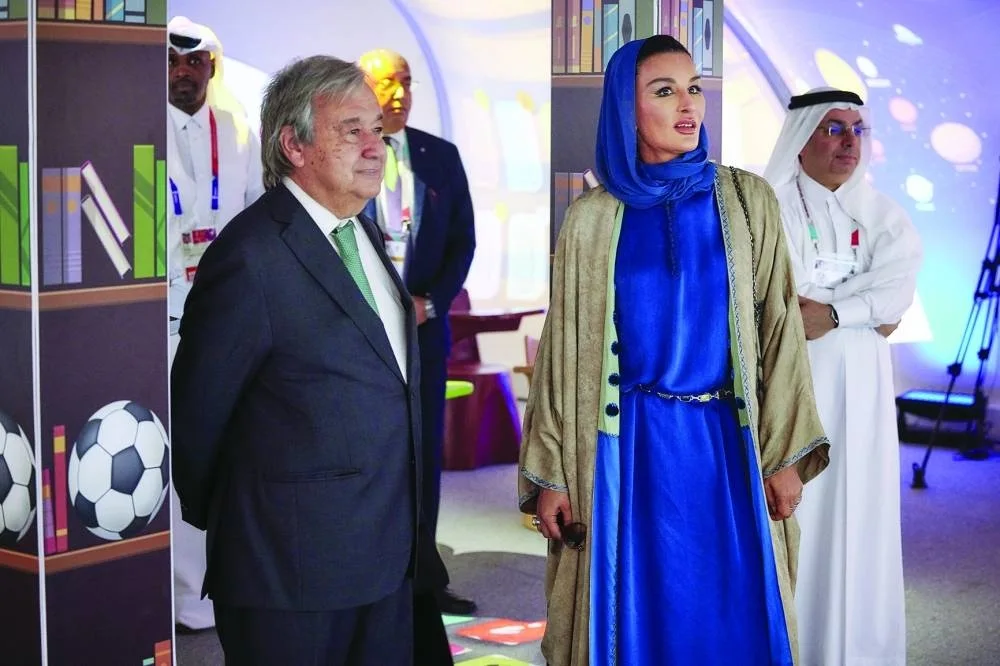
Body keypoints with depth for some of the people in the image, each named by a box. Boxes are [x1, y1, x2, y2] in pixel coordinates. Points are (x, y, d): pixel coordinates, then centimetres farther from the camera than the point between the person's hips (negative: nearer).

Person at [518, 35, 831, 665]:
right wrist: (549, 474, 0)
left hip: (726, 443, 0)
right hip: (630, 448, 0)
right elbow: (564, 347, 3)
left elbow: (779, 325, 1)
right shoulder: (592, 218, 2)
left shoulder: (748, 200, 2)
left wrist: (785, 454, -5)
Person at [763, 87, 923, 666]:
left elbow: (899, 289, -4)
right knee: (791, 506, -6)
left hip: (859, 386, 4)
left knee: (858, 507, 4)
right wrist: (865, 308, -10)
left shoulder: (882, 213, 10)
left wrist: (830, 312, -17)